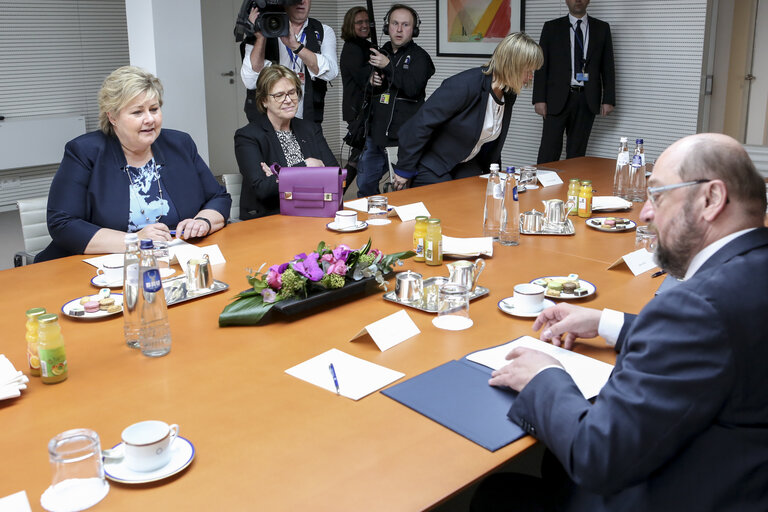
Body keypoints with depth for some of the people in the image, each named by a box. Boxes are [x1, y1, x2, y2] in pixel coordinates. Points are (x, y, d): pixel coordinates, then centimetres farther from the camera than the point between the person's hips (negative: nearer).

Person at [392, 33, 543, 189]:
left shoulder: (509, 94, 0)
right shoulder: (464, 84, -26)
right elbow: (421, 123, -24)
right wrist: (404, 169, -19)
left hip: (468, 167, 7)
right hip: (432, 167, -7)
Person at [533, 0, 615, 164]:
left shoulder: (602, 28, 11)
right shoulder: (551, 27, 6)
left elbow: (608, 67, 10)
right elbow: (541, 65, 3)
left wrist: (608, 99, 1)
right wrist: (539, 99, -6)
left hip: (587, 100, 2)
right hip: (558, 98, -2)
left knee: (577, 153, 4)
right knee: (549, 152, -6)